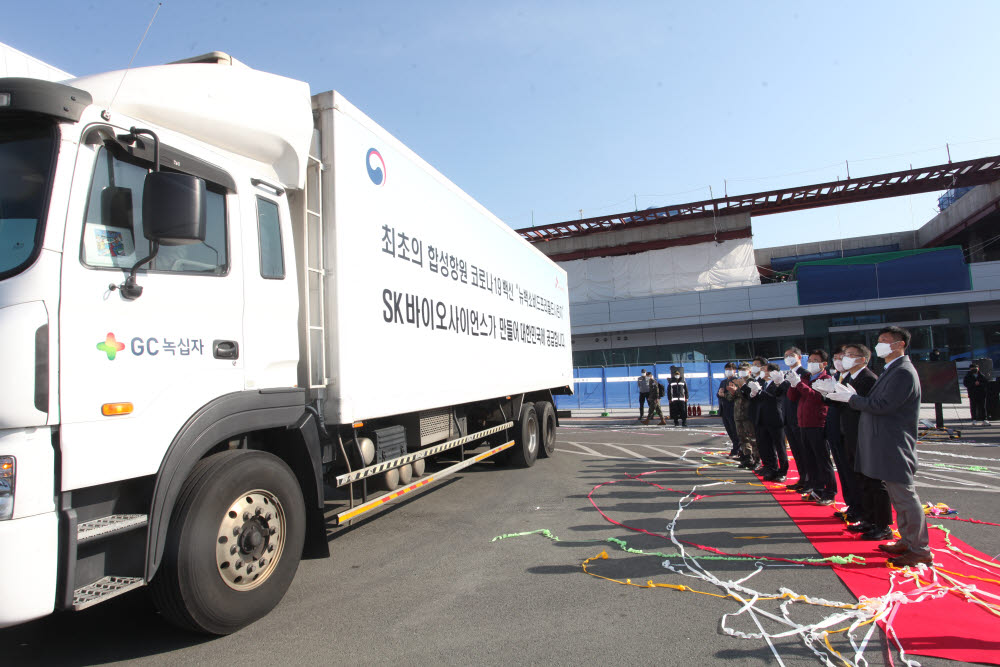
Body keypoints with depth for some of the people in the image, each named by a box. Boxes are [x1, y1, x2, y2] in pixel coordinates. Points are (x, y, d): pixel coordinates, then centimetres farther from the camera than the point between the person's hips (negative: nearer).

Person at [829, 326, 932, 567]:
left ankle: (920, 550, 7)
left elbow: (884, 405, -23)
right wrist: (853, 397, 1)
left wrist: (851, 398, -15)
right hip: (886, 445, 10)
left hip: (895, 445, -10)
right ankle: (907, 540, 29)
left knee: (905, 496, -3)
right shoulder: (891, 370, 16)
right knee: (898, 496, 18)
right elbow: (875, 402, 15)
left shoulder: (903, 372, -16)